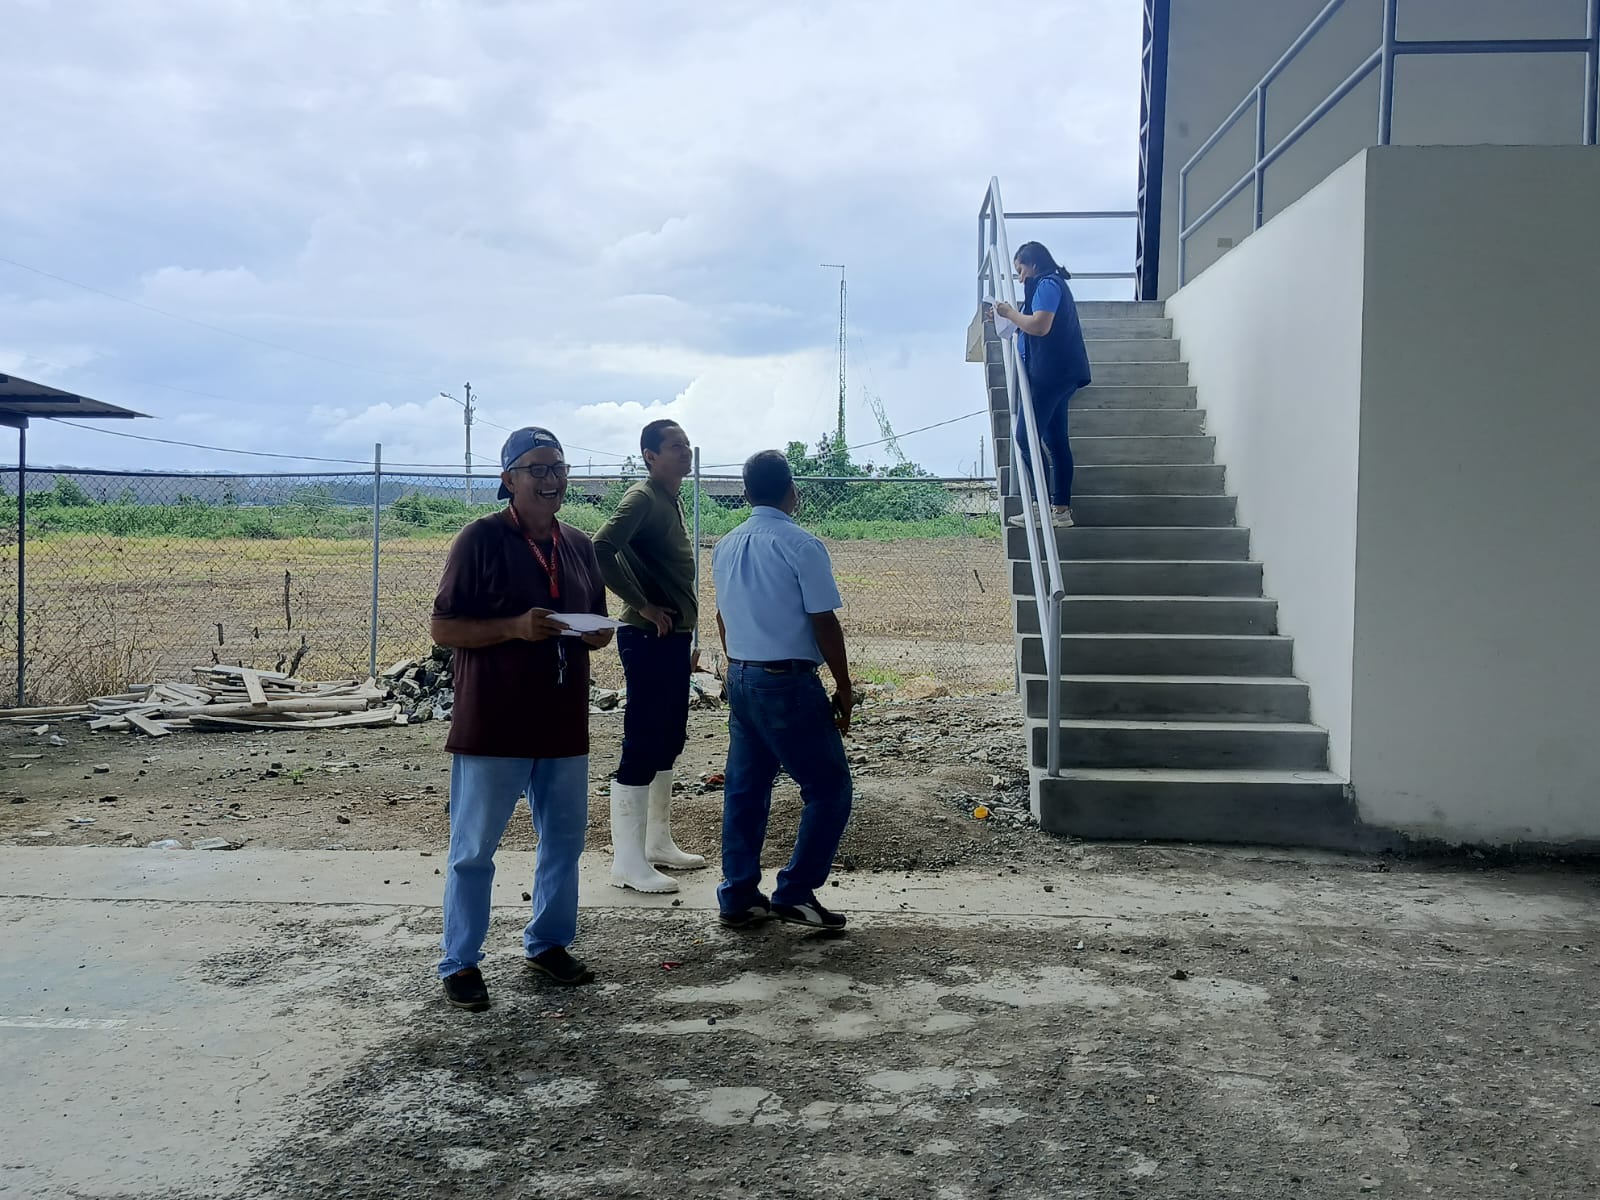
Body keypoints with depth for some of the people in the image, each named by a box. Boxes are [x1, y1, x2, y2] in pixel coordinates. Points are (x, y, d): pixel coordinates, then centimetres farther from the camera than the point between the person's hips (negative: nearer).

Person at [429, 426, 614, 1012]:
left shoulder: (578, 545, 10)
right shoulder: (481, 539, -8)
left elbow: (594, 623, 22)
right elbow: (442, 627, -10)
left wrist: (598, 634, -2)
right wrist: (515, 627, -23)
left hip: (563, 722, 6)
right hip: (493, 725, -6)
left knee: (565, 838, 15)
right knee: (474, 849, 4)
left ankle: (547, 943, 33)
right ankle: (460, 963, 17)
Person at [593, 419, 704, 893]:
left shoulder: (672, 499, 15)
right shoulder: (643, 498, -14)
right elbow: (601, 550, -27)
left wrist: (685, 624, 13)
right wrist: (642, 606, -21)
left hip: (674, 636, 10)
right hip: (648, 638, -10)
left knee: (668, 741, 16)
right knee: (642, 746, -6)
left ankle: (658, 842, 28)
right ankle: (627, 862, 0)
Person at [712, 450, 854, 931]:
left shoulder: (726, 547, 9)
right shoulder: (801, 545, -13)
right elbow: (824, 623, -13)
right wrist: (844, 688, -4)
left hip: (739, 679, 8)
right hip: (788, 682, -8)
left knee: (744, 788, 13)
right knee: (829, 788, 3)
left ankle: (738, 899, 17)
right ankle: (795, 893, 3)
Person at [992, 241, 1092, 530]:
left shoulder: (1046, 285, -8)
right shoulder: (1054, 285, 24)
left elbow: (1040, 326, -22)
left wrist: (1010, 313, -9)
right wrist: (1011, 318, 13)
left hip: (1049, 375, -11)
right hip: (1059, 375, 11)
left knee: (1026, 439, -11)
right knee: (1055, 440, 8)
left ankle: (1047, 507, -12)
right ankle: (1061, 508, 8)